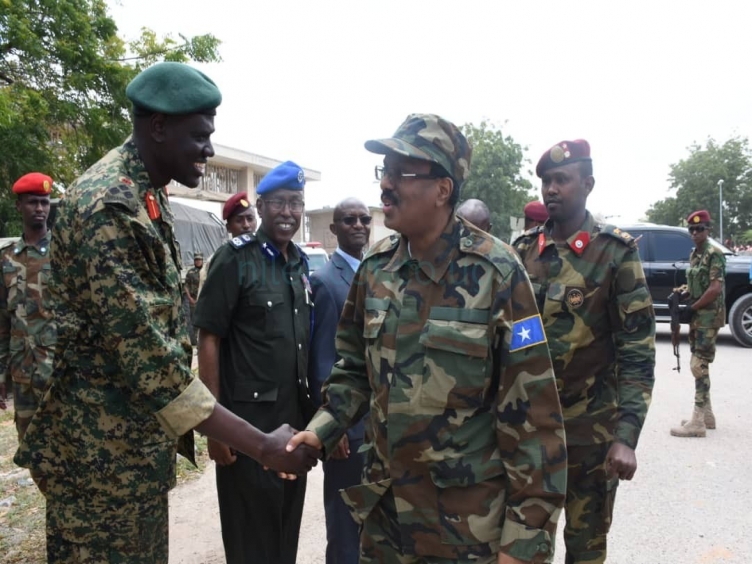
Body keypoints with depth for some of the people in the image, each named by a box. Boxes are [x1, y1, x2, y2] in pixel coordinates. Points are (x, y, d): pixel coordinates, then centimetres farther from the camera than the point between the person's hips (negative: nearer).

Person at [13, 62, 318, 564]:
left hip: (140, 447, 9)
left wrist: (180, 430, 17)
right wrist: (263, 446, -25)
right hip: (104, 455, -9)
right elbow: (146, 356, -28)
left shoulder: (150, 197, 7)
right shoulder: (107, 207, -23)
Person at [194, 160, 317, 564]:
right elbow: (208, 339, -12)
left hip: (296, 415, 6)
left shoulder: (301, 263, 7)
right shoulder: (236, 258, -11)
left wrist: (314, 406, 10)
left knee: (287, 525, 20)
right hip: (248, 416, -6)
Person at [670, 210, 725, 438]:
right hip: (697, 316, 9)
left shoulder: (714, 254, -12)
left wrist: (691, 308, -13)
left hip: (709, 316, -9)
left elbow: (715, 289, -20)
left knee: (698, 365, -11)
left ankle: (697, 421, -9)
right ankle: (706, 414, 23)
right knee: (699, 365, 13)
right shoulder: (694, 254, 14)